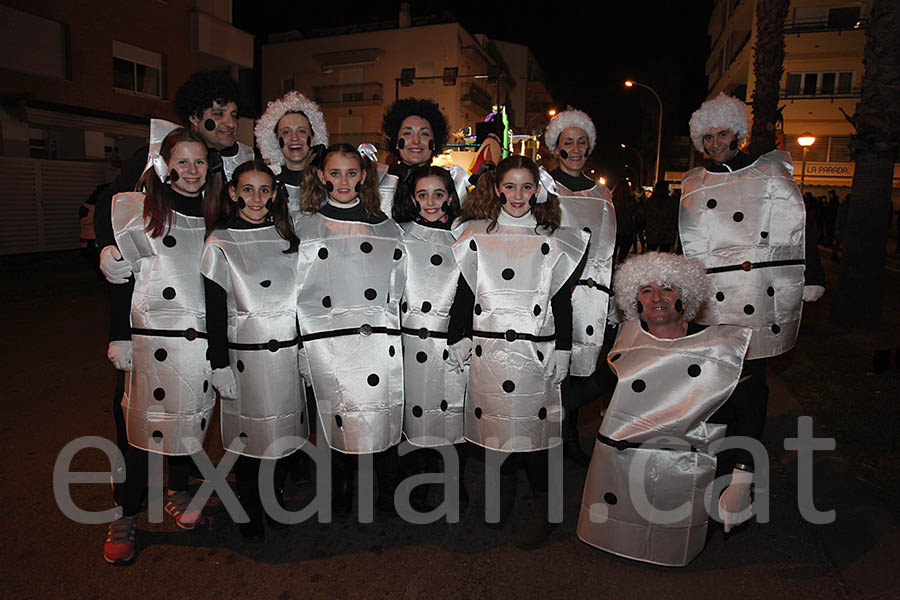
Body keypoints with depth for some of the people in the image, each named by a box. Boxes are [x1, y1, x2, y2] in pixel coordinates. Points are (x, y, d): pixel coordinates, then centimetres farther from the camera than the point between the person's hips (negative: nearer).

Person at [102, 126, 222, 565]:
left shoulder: (215, 215, 9)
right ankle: (126, 516, 18)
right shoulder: (142, 209, 0)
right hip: (154, 335, -3)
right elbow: (124, 277, -1)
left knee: (192, 416, 13)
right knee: (146, 422, 1)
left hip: (203, 337, 3)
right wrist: (119, 337, -6)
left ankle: (179, 493, 34)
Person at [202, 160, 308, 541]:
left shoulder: (286, 238, 8)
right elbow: (214, 311, -5)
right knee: (248, 433, 5)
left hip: (289, 352, 4)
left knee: (283, 429, 12)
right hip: (245, 355, -4)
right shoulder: (220, 243, -3)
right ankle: (249, 512, 26)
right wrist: (220, 366, -9)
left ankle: (275, 502, 32)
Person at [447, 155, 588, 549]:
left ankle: (544, 511, 17)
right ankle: (503, 493, 31)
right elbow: (464, 292, 9)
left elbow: (562, 301, 4)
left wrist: (562, 351, 0)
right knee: (494, 419, 8)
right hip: (488, 349, 2)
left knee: (534, 422, 0)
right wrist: (457, 340, 6)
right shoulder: (477, 235, 8)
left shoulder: (551, 241, 5)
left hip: (536, 350, -1)